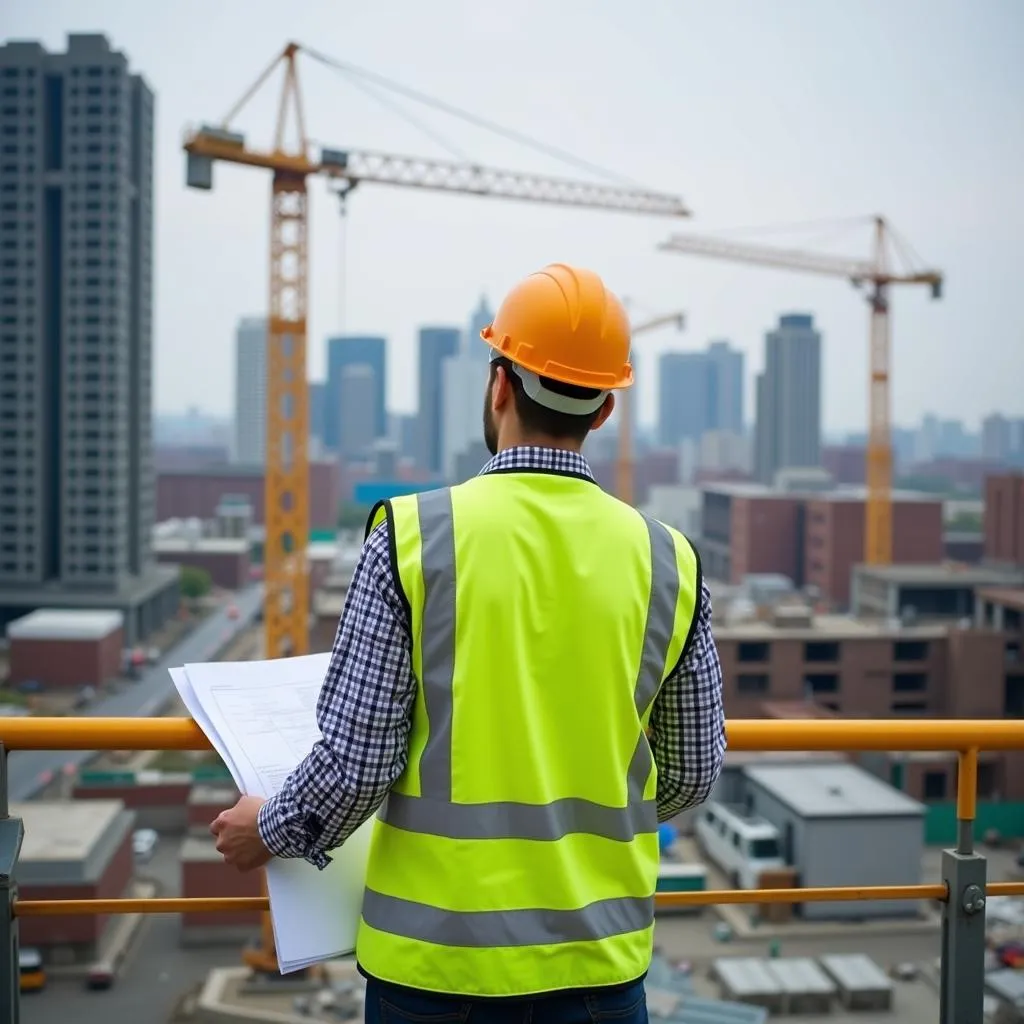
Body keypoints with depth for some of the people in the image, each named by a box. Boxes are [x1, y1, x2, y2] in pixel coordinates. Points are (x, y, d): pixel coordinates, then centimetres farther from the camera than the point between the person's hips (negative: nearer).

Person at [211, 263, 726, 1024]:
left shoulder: (413, 538, -12)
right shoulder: (665, 561, -4)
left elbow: (358, 760, -11)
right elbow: (693, 775, 5)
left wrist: (273, 830, 8)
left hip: (437, 952, -1)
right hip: (600, 955, 2)